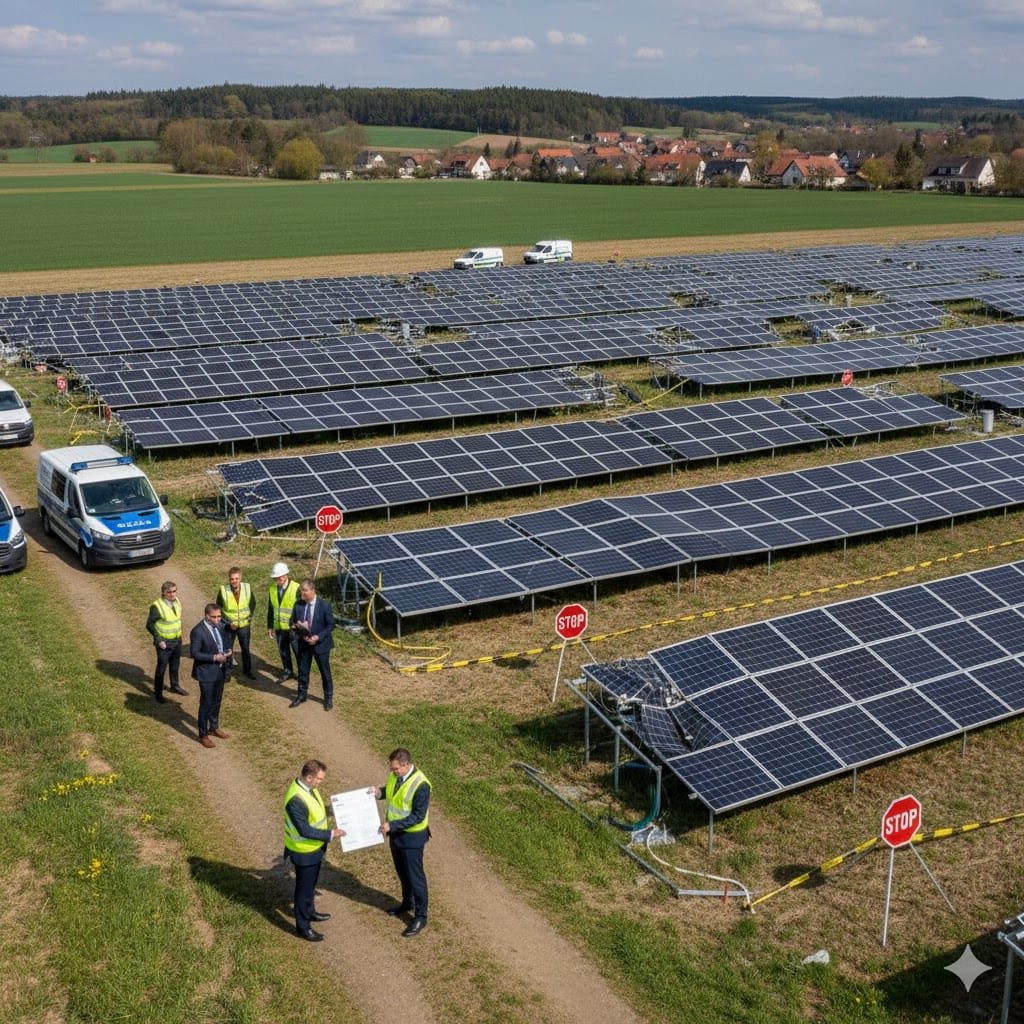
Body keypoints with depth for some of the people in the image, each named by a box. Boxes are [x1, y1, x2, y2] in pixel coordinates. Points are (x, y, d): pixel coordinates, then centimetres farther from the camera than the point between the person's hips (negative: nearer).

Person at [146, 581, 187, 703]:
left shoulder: (176, 602, -2)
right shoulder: (157, 606, -23)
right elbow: (149, 625, -15)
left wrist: (179, 632, 11)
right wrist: (158, 640, -17)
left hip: (177, 640, 6)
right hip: (164, 642, -6)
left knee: (175, 665, 22)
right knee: (162, 668, 5)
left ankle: (175, 686, 41)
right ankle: (157, 693, 20)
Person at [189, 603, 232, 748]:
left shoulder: (220, 626, 0)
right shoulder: (198, 631, -22)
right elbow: (194, 653, -21)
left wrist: (228, 650, -7)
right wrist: (214, 657, -25)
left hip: (220, 669, 7)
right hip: (206, 672, -7)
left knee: (216, 701, 21)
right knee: (206, 703, 4)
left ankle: (214, 727, 38)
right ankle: (203, 735, 18)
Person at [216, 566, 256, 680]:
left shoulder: (247, 588, -14)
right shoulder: (223, 590, -20)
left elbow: (252, 603, 6)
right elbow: (218, 608, -7)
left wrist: (250, 616, -3)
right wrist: (228, 622, -13)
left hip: (244, 625, 2)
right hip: (229, 626, -2)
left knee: (246, 649, 17)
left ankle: (247, 670, 36)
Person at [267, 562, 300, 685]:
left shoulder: (296, 588, -17)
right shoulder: (272, 589, -1)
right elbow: (270, 609, 8)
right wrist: (270, 626, 9)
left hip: (293, 628, -4)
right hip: (279, 627, 5)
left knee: (298, 651, 8)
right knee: (283, 651, 16)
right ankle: (287, 672, 33)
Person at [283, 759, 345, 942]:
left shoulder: (308, 787, -6)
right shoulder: (296, 800, -35)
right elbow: (305, 830, -31)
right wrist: (330, 834, -27)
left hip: (314, 847, 9)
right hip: (304, 851, -9)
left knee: (311, 884, 28)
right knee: (304, 888, 10)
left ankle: (310, 912, 49)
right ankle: (302, 927, 27)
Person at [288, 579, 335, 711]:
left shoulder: (324, 605, -15)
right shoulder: (298, 605, -4)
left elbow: (330, 625, -11)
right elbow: (293, 622, 6)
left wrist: (318, 637, -22)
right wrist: (297, 627, -17)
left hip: (320, 644, -3)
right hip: (303, 644, 3)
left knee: (325, 672, 9)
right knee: (303, 671, 15)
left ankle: (328, 698, 24)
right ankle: (302, 695, 33)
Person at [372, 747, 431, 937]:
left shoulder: (420, 785, -30)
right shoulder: (394, 775, -7)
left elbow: (418, 816, -26)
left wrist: (392, 825, -28)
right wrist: (379, 792, -9)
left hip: (412, 836, -8)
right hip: (395, 832, 8)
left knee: (415, 876, 6)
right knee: (402, 872, 25)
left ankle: (420, 917, 20)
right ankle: (407, 903, 46)